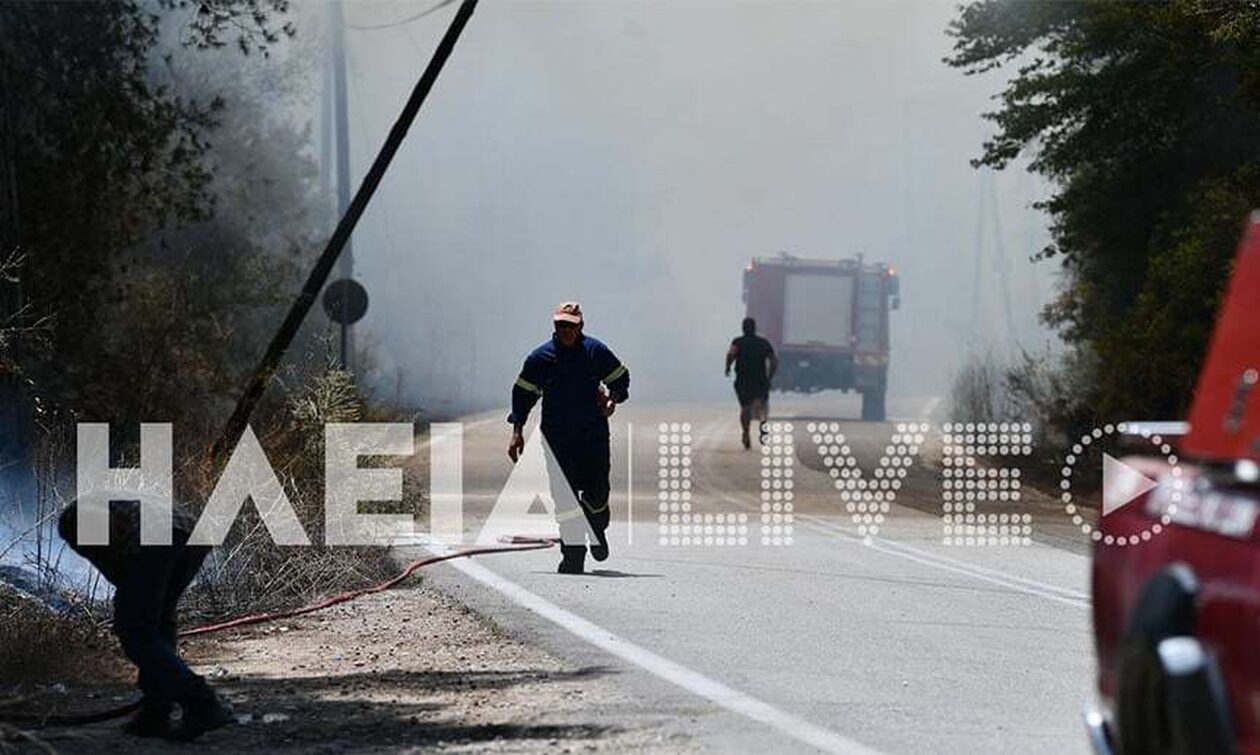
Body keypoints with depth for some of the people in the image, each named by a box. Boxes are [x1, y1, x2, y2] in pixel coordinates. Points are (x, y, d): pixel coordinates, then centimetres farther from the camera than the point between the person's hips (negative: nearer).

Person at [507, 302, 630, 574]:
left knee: (596, 493, -4)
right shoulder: (540, 357, 1)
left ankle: (596, 528, 30)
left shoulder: (596, 351, 1)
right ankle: (573, 552, 1)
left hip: (594, 433, 0)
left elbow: (621, 378, 15)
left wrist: (613, 399, -5)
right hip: (557, 436, 0)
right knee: (564, 494, -5)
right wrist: (517, 431, 0)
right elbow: (523, 394, 6)